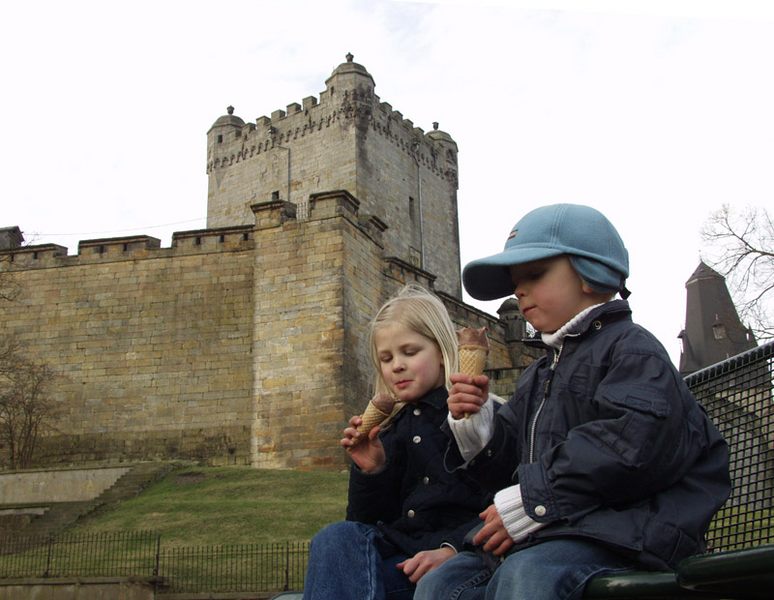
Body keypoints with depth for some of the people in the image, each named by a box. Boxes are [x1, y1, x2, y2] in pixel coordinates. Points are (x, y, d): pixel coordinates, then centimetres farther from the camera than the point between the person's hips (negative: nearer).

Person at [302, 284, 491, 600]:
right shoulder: (391, 429, 18)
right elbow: (366, 521, 17)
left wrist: (451, 550, -21)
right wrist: (370, 472, -2)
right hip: (399, 548, 5)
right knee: (334, 538, -27)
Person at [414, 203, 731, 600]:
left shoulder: (632, 350, -3)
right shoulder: (539, 376, 27)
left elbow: (631, 445, -21)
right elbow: (509, 461, 25)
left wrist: (528, 501, -19)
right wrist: (474, 423, 3)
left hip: (615, 533, -8)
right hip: (540, 534, 9)